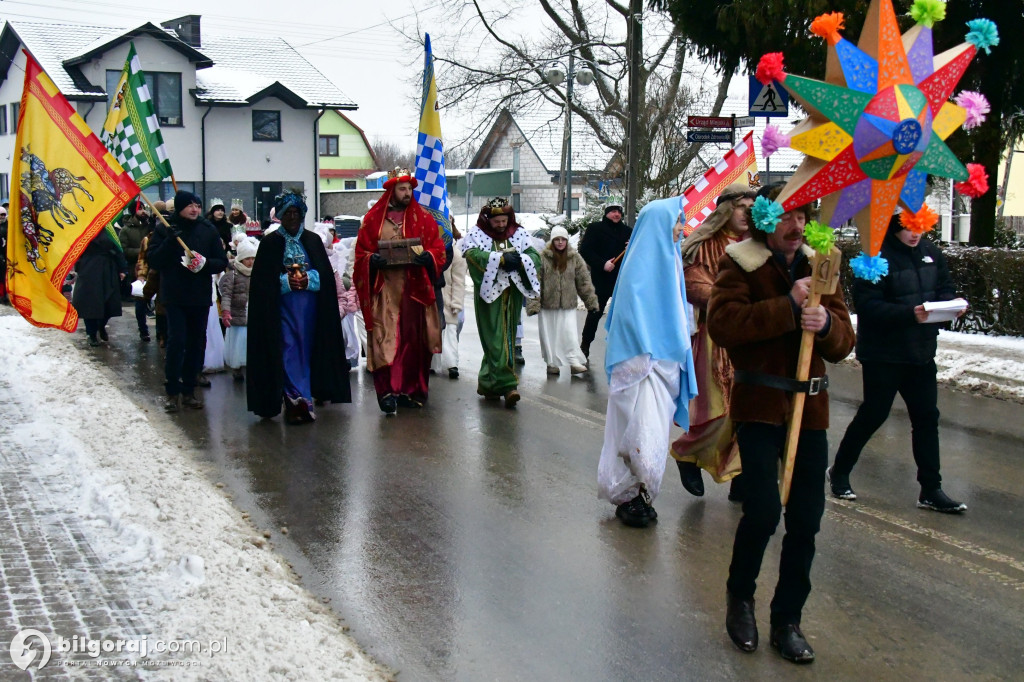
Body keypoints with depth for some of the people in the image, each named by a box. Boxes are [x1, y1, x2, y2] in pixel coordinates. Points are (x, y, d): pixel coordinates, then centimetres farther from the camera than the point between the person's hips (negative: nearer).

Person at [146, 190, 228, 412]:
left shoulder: (208, 230, 4)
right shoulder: (164, 230, 0)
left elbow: (222, 261, 5)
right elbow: (152, 259, -7)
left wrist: (205, 263, -16)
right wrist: (170, 242, -21)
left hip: (201, 296, 3)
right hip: (174, 296, -3)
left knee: (196, 344, 7)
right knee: (177, 341, -11)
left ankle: (189, 390, 18)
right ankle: (173, 392, -2)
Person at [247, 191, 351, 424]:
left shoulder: (313, 240, 10)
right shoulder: (270, 242, 4)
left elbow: (326, 273, 6)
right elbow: (262, 278, -1)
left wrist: (309, 279, -12)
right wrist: (285, 281, -14)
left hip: (309, 307, 3)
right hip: (282, 306, -3)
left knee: (306, 350, 4)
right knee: (288, 351, -11)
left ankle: (296, 403, 12)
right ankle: (299, 401, -19)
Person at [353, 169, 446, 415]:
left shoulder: (423, 218, 10)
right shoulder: (373, 219, 6)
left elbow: (439, 249, 6)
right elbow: (361, 253, 5)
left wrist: (427, 256, -15)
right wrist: (373, 260, -16)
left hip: (415, 289, 2)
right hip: (384, 289, -2)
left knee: (414, 340, 4)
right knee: (385, 339, -9)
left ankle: (411, 390, 14)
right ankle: (387, 392, -10)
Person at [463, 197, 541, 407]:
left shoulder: (519, 234, 10)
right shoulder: (476, 234, -1)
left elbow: (535, 256, 3)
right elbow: (472, 254, -18)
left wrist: (520, 260, -19)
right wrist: (501, 259, -23)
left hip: (512, 294, 4)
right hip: (490, 294, -4)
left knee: (506, 339, 9)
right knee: (497, 340, -9)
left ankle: (488, 383, 23)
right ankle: (506, 384, -10)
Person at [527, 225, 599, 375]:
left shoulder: (575, 257, 1)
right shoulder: (542, 257, -7)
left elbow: (584, 280, 5)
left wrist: (591, 301, 3)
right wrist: (533, 303, -13)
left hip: (568, 304, 1)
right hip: (547, 304, -1)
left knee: (569, 333, -6)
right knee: (549, 335, 7)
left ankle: (574, 362, -2)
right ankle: (552, 363, 17)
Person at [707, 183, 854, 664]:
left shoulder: (818, 266, 11)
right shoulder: (740, 264, -3)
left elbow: (843, 342, 6)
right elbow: (722, 324, -20)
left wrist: (826, 324, -16)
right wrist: (787, 307, -24)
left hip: (809, 407, 5)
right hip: (759, 405, -4)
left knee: (806, 519, 5)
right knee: (763, 509, -14)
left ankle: (787, 620, 21)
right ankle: (739, 594, 15)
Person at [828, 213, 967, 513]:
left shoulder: (931, 253, 4)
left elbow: (944, 287, 13)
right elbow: (868, 306, -23)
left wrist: (949, 303, -10)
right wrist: (910, 314, -32)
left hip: (921, 353, 7)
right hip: (883, 355, -6)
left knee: (927, 418, 7)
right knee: (873, 415, 4)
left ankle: (931, 490, 16)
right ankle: (839, 473, 24)